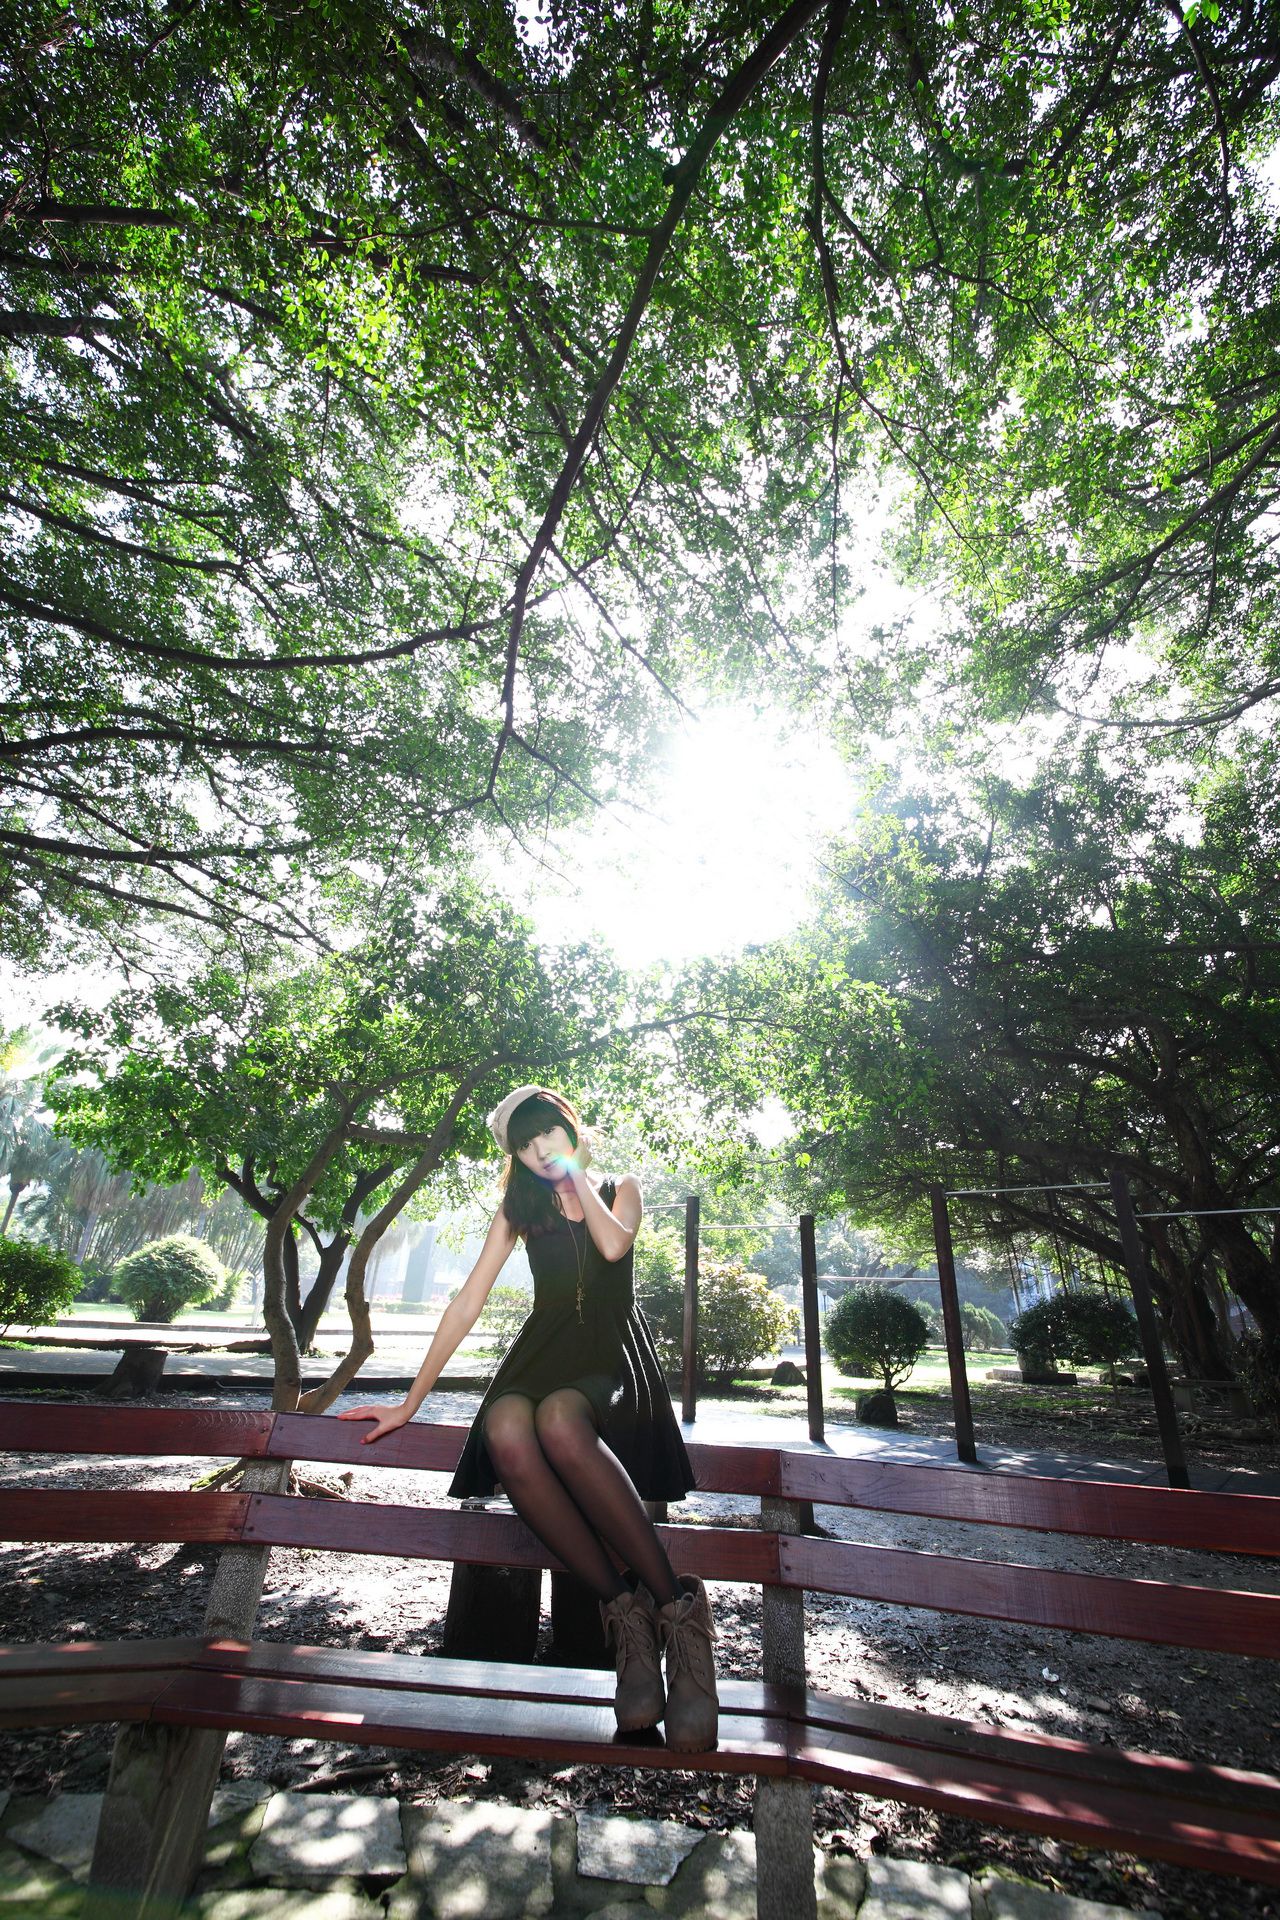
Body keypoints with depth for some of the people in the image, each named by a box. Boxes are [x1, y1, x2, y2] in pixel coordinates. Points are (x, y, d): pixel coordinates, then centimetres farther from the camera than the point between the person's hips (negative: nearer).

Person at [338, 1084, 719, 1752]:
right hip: (543, 1353, 2)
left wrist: (575, 1172, -3)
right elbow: (465, 1305, 10)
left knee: (559, 1421, -38)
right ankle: (623, 1607, -22)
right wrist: (408, 1404, 6)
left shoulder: (619, 1189, 10)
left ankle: (676, 1604, -25)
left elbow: (613, 1245, -14)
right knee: (507, 1431, -35)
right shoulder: (519, 1208, 15)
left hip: (612, 1357, -2)